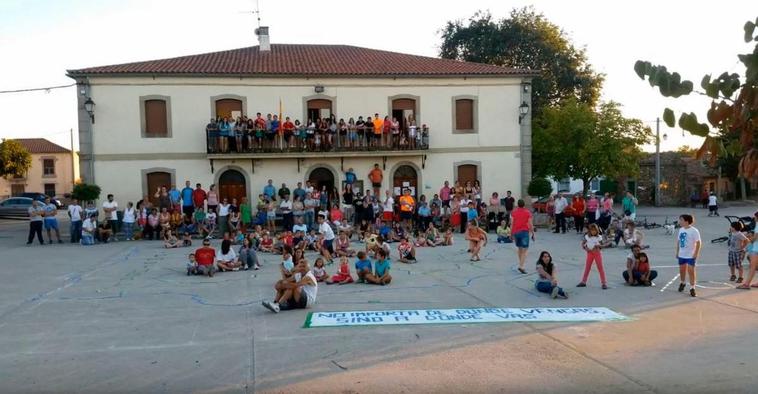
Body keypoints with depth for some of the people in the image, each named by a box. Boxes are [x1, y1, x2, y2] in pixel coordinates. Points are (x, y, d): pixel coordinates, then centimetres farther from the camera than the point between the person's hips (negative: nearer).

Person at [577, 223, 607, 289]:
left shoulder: (599, 237, -5)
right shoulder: (587, 236, -2)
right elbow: (582, 244, 2)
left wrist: (599, 246, -23)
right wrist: (585, 248, -14)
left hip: (597, 253, -2)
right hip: (590, 253, 2)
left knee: (600, 268, -2)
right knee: (587, 267, 9)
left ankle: (604, 283, 3)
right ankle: (583, 282, 18)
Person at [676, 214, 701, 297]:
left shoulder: (694, 231, -15)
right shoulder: (681, 229, 5)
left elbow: (698, 242, -13)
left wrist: (696, 253, -17)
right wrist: (677, 252, 12)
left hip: (691, 255, -6)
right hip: (681, 255, 6)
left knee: (691, 271, -4)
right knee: (682, 270, 17)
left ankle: (692, 288, 3)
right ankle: (682, 283, 39)